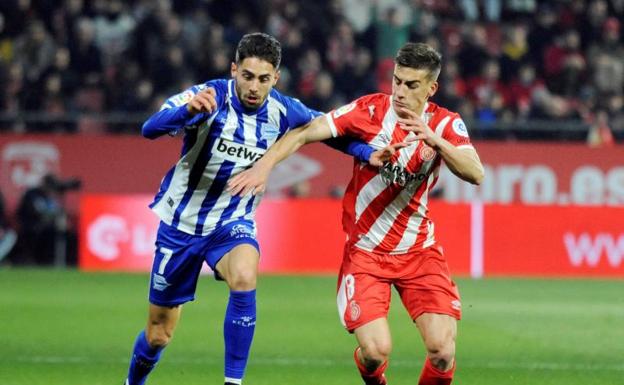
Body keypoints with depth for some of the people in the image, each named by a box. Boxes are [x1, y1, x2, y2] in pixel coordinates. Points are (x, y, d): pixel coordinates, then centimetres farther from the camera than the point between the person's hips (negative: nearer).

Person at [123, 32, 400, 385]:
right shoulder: (208, 97, -22)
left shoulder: (283, 112, -11)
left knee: (245, 278, -34)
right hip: (182, 223, -1)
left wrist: (368, 153, -10)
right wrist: (189, 110, -57)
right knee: (158, 335, 7)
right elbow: (150, 129, -37)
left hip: (233, 222, 1)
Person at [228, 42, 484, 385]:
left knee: (442, 350, -14)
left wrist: (434, 139, -35)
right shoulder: (370, 110, -11)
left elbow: (476, 174, -21)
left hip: (419, 250, 2)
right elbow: (304, 133, -12)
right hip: (365, 251, -2)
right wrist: (263, 165, -27)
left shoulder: (445, 124, -6)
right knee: (375, 350, -15)